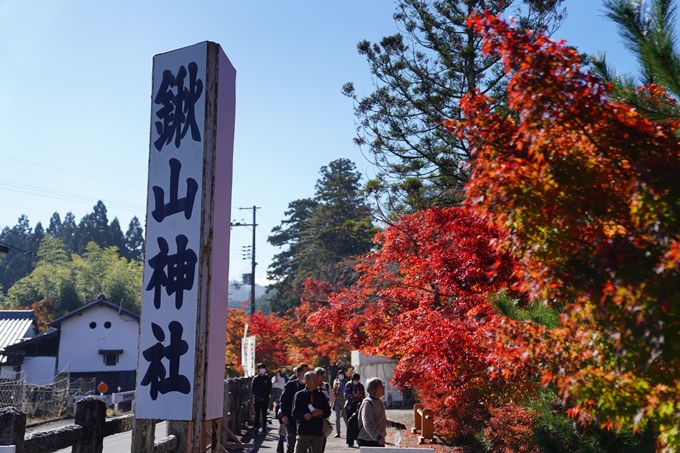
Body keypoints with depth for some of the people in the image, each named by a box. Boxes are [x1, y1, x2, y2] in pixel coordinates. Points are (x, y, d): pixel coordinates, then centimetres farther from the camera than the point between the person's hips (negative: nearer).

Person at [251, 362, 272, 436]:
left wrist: (267, 395, 3)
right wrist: (255, 395, -1)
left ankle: (264, 428, 15)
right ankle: (256, 428, -1)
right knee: (257, 414, -2)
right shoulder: (255, 378, 0)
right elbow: (252, 388, 5)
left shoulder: (267, 378, 3)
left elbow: (270, 388, 9)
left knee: (264, 414, 8)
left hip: (265, 399, 1)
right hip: (257, 399, -1)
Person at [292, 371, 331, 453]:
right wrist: (303, 416, -20)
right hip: (303, 432, -2)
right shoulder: (299, 395, 2)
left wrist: (321, 412, -10)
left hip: (318, 432, 2)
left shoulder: (321, 395, 10)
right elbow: (294, 413, -1)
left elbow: (328, 412, 11)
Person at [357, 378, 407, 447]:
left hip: (379, 441, 10)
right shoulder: (367, 403, -20)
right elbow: (368, 424, -32)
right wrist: (378, 437, -44)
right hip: (367, 442, -10)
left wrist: (393, 424, 15)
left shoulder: (379, 401, 11)